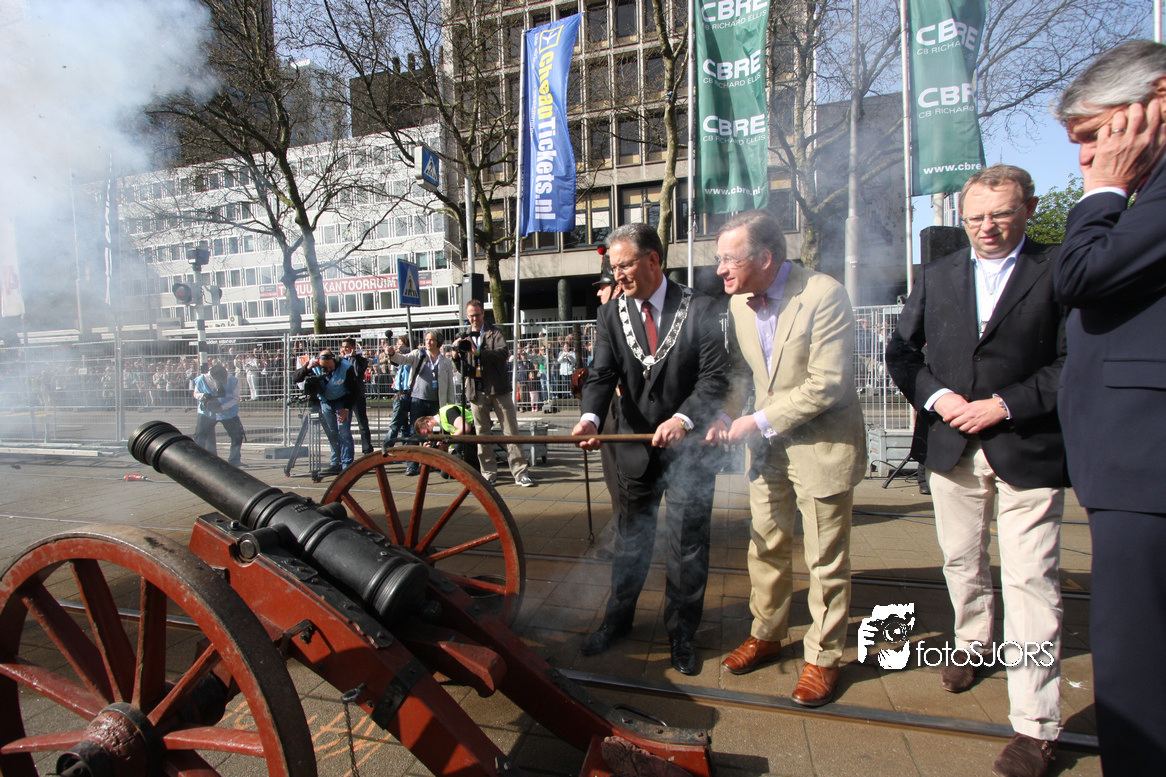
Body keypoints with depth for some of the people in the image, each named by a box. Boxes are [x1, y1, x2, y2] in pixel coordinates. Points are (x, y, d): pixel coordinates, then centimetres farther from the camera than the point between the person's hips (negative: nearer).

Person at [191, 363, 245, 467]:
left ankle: (234, 460, 13)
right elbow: (196, 394, -1)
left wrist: (221, 408, -27)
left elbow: (235, 399, -13)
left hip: (228, 412, 0)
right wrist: (203, 396, -25)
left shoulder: (233, 381, -17)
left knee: (237, 435, -1)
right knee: (200, 435, -5)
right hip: (207, 412, 0)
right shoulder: (201, 380, -16)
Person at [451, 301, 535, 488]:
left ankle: (520, 472, 0)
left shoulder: (495, 333, 5)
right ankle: (488, 474, 14)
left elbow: (503, 353, -14)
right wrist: (456, 355, -8)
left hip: (498, 389, -3)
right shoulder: (464, 338, 15)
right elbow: (461, 368, 12)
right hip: (476, 392, 3)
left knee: (511, 431, -3)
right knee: (482, 434, 6)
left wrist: (478, 352, -22)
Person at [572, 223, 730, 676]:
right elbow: (602, 375, -8)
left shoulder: (701, 310, -7)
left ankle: (681, 631, 28)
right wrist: (590, 417, -28)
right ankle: (617, 618, 35)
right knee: (630, 539, 15)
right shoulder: (611, 316, 1)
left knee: (687, 544, 8)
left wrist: (683, 419, -26)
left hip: (689, 446, -2)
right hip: (636, 447, 2)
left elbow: (716, 375, -12)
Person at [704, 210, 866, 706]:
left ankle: (823, 658, 26)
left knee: (826, 561, 7)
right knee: (766, 547, 17)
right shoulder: (739, 303, 0)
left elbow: (827, 385, -23)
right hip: (767, 445, 6)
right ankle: (765, 635, 37)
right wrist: (725, 416, -6)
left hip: (822, 444, -6)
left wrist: (758, 421, -20)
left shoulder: (823, 295, -20)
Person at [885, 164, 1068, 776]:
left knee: (1030, 581, -2)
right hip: (952, 449, 5)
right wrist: (936, 397, -6)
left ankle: (1035, 726, 8)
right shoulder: (938, 275, 9)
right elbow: (901, 351, 9)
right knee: (961, 562, 20)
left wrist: (1006, 404, -17)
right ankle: (972, 643, 46)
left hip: (1027, 451, -4)